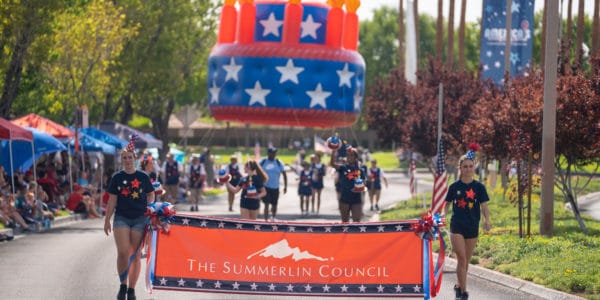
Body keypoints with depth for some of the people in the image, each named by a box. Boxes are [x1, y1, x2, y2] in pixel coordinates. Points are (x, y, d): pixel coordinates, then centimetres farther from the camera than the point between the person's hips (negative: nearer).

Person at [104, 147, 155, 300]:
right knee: (123, 252, -15)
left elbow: (151, 195, 14)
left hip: (140, 219, 0)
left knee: (135, 255, 2)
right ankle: (123, 285, 2)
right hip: (121, 218, 0)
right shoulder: (117, 177, 5)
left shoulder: (143, 177, 4)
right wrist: (107, 220, 4)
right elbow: (112, 200, 7)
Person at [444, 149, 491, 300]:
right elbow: (447, 204, 10)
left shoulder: (479, 187, 1)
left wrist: (487, 220, -20)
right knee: (461, 258, -12)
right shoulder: (454, 187, 1)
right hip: (457, 226, -2)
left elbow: (484, 206, -2)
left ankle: (459, 286, 29)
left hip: (473, 228, 2)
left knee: (466, 261, 11)